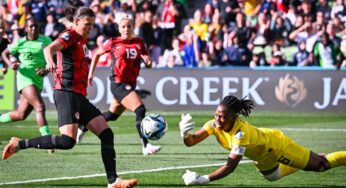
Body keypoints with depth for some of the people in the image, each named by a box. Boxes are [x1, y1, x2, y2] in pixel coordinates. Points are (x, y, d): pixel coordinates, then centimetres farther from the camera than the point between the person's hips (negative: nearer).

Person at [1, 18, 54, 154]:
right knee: (40, 107, -22)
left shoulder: (46, 40, 5)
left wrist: (46, 70, -9)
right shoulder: (20, 43, -2)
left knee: (21, 115, 12)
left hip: (38, 81, 5)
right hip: (25, 78, -5)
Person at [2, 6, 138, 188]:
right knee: (67, 141, -23)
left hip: (79, 96, 10)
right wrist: (50, 62, -49)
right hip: (67, 93, -10)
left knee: (106, 134, 3)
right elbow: (49, 48, -29)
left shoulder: (82, 39, 18)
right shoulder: (70, 36, -8)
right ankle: (19, 144, -11)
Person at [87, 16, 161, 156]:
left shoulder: (139, 43, 8)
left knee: (112, 115, 21)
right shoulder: (113, 43, -2)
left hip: (131, 84, 6)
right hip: (118, 83, -6)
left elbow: (149, 65, 8)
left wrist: (148, 61, -15)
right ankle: (146, 146, -25)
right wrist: (91, 73, 12)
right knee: (140, 109, -22)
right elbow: (97, 54, 13)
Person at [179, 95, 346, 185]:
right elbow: (191, 141, -30)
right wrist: (185, 133, -54)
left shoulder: (241, 132, -44)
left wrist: (204, 179, -57)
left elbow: (230, 166, -47)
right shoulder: (215, 125, -26)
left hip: (276, 145, -7)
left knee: (321, 165, 5)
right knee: (272, 176, 36)